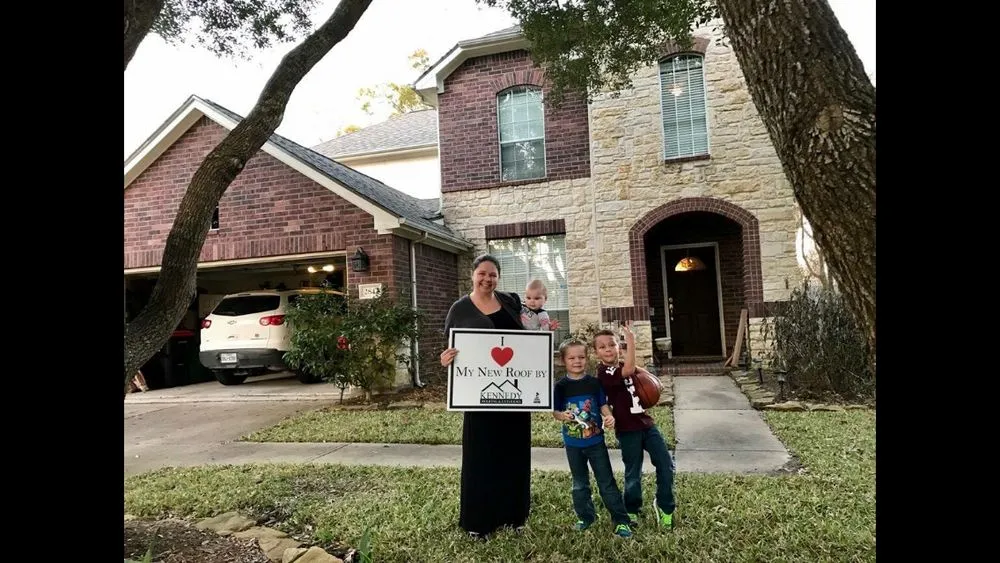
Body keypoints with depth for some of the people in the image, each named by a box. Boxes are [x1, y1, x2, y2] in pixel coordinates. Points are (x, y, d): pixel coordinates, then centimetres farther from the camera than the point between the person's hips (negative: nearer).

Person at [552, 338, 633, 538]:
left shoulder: (594, 382, -6)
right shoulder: (560, 386, -8)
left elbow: (603, 405, -1)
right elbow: (555, 411, -5)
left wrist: (609, 417, -21)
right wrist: (562, 416, -26)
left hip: (595, 440, -1)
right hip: (573, 443, 1)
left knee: (607, 482, 5)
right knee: (580, 484, 17)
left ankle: (621, 520, 14)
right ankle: (586, 517, 33)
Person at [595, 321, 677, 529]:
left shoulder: (623, 367, 8)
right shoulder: (604, 373, -16)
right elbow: (629, 370, -31)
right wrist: (631, 340, -29)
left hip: (646, 423, 6)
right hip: (627, 430, -6)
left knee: (666, 465, 4)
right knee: (633, 473, 7)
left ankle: (664, 506, 24)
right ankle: (632, 511, 30)